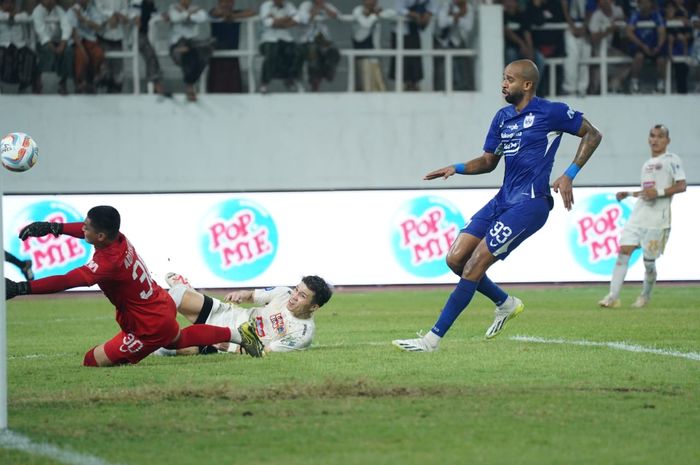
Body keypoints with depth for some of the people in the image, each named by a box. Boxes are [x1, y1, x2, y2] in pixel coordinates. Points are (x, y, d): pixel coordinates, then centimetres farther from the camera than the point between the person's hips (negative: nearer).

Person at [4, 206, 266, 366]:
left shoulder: (109, 262, -33)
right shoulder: (119, 238, -9)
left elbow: (68, 281, -44)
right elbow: (84, 230, 10)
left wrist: (21, 288, -49)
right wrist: (53, 227, -6)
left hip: (150, 328, -9)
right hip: (163, 308, 9)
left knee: (94, 361, -9)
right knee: (178, 339, 41)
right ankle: (238, 334, 47)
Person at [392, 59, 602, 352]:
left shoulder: (551, 112, -7)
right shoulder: (503, 117, 14)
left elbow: (592, 134, 1)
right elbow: (488, 161, 21)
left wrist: (569, 175, -8)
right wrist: (457, 168, 3)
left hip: (530, 204, -8)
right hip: (503, 200, 8)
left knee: (475, 264, -14)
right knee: (455, 259, -1)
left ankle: (433, 339, -12)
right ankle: (505, 303, 24)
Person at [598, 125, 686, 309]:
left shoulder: (671, 160, 0)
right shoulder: (647, 164, 22)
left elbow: (681, 186, -9)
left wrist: (658, 192, -18)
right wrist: (629, 194, 19)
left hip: (658, 218, -6)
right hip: (638, 215, 6)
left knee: (649, 260, -2)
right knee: (623, 251, -8)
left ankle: (645, 296, 22)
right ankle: (613, 297, -12)